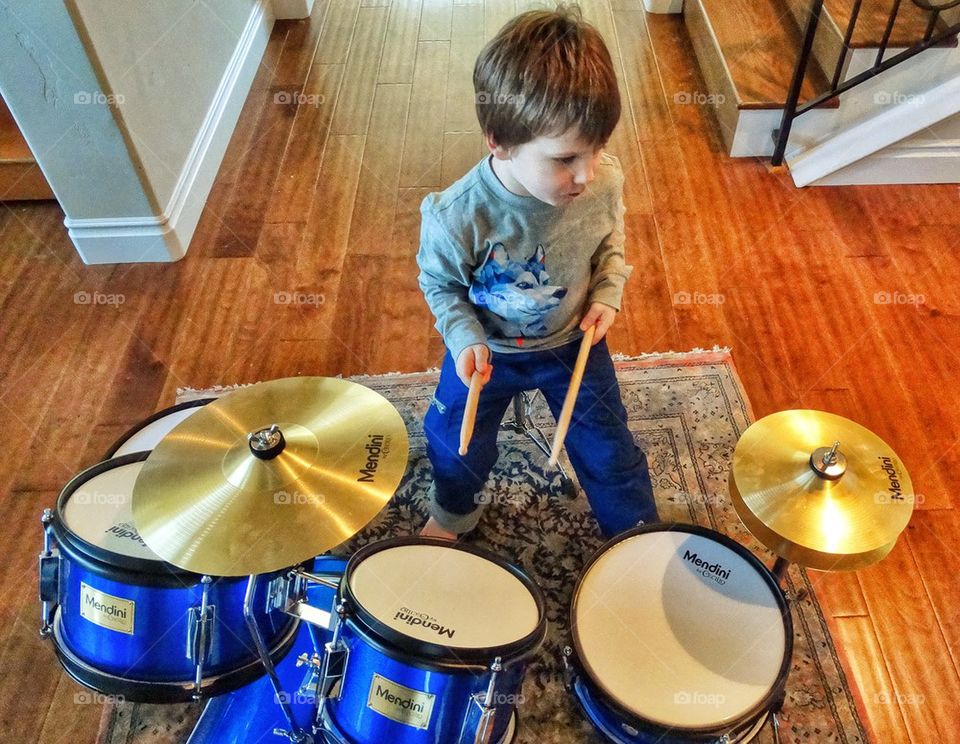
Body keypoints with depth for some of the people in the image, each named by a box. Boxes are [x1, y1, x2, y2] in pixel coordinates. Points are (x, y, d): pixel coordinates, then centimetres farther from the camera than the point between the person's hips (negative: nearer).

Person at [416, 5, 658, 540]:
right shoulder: (459, 215, -34)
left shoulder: (604, 180, -25)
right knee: (456, 442, 20)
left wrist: (608, 294, -16)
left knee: (608, 448, 16)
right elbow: (440, 283, -14)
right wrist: (465, 338, -27)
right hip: (489, 351, -1)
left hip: (574, 341, 2)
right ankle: (454, 511, 56)